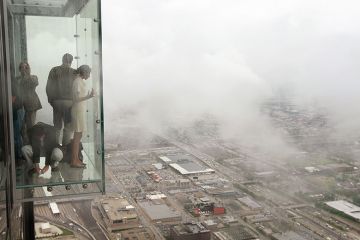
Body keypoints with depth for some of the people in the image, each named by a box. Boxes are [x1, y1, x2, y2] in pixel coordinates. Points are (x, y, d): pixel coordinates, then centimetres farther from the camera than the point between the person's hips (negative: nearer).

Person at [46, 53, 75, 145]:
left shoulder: (54, 70, 1)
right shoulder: (74, 72, -7)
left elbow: (48, 87, 3)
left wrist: (51, 100, 12)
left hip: (56, 101, 3)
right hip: (69, 101, -3)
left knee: (57, 126, 14)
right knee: (68, 127, 5)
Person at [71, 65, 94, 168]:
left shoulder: (80, 81, 13)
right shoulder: (77, 81, -14)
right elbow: (76, 98, -20)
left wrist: (89, 94, 27)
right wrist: (88, 96, -31)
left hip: (80, 110, 10)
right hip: (78, 110, -10)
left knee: (79, 135, 12)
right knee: (77, 135, -6)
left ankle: (76, 159, 19)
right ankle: (74, 161, 0)